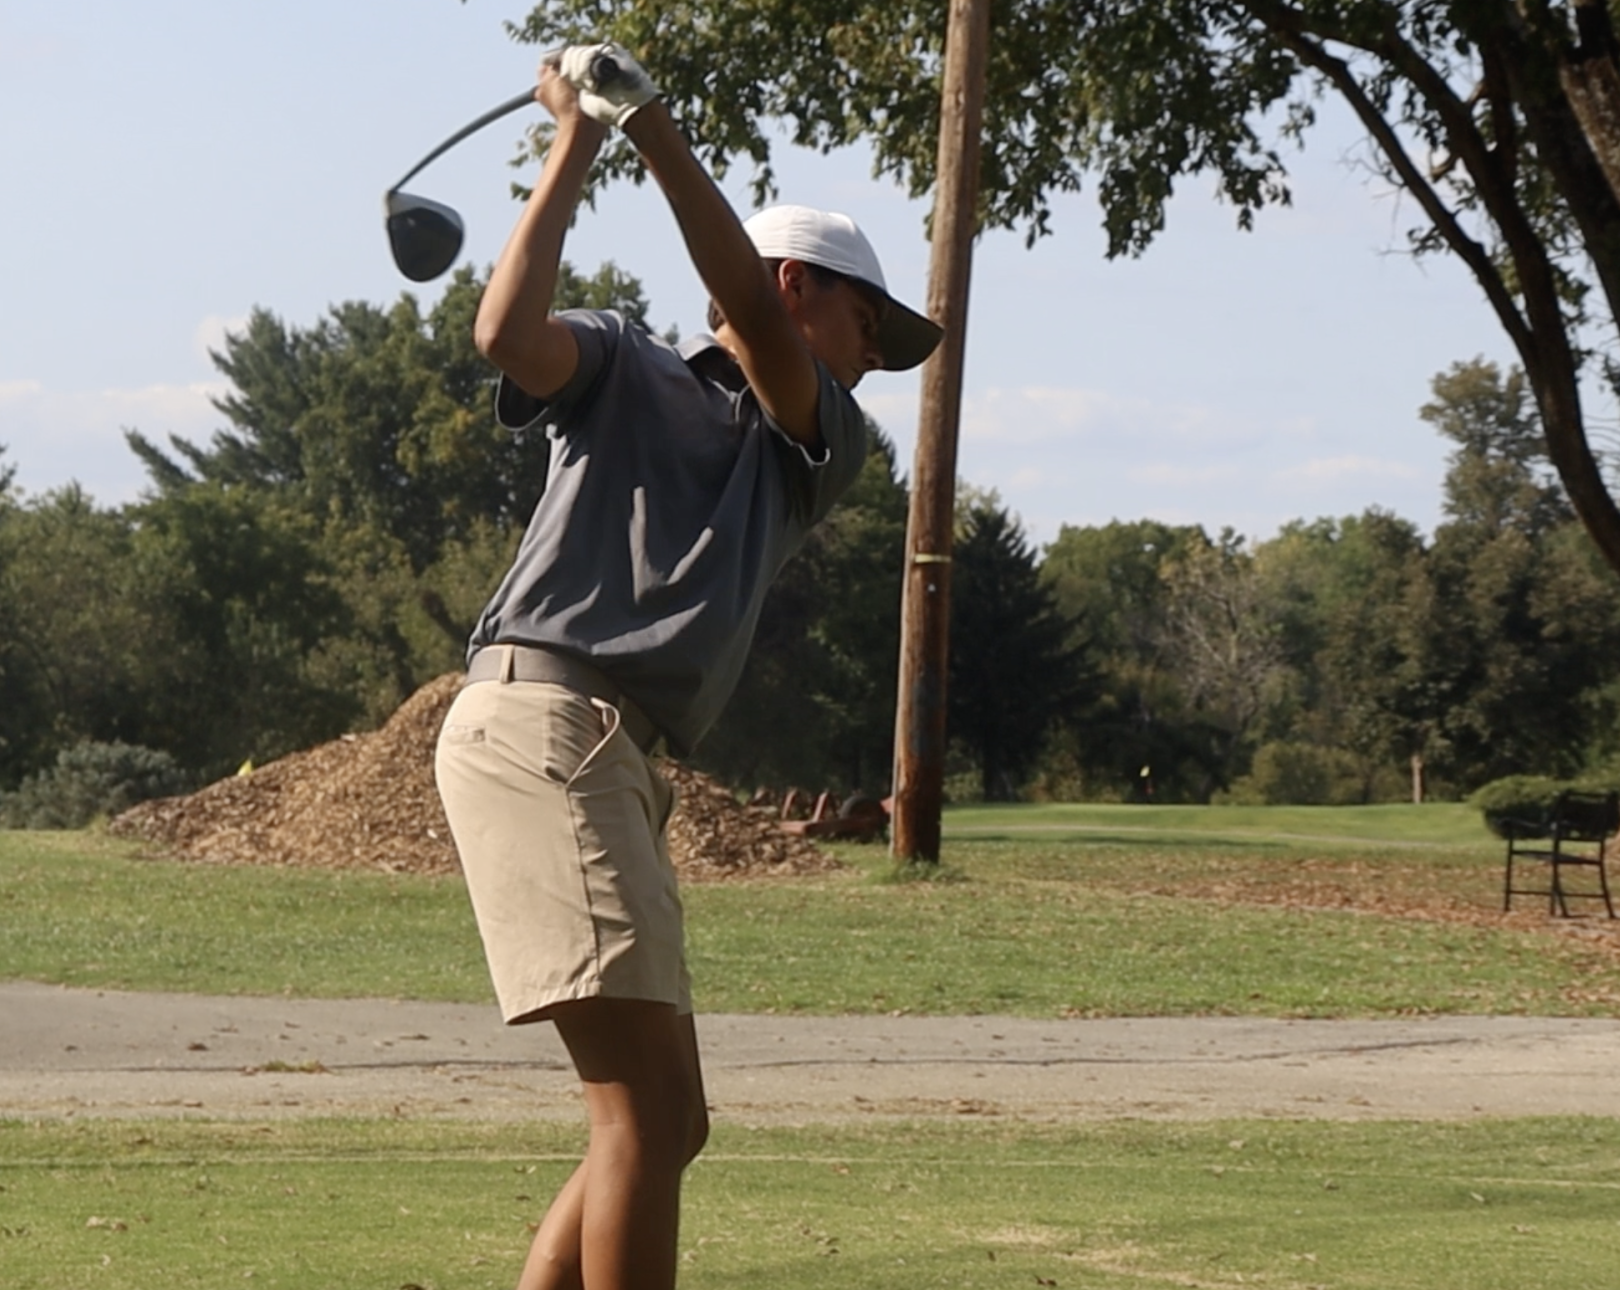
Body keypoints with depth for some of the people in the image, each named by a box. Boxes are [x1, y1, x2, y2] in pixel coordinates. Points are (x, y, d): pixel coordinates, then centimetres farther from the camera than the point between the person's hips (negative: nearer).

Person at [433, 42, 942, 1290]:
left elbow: (747, 316, 2)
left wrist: (653, 124, -9)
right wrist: (574, 148, -7)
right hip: (537, 722, -8)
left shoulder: (822, 451, 22)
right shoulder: (625, 369, 10)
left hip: (618, 763, 8)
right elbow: (509, 333, -12)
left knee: (664, 1122, 10)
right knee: (648, 1110, -16)